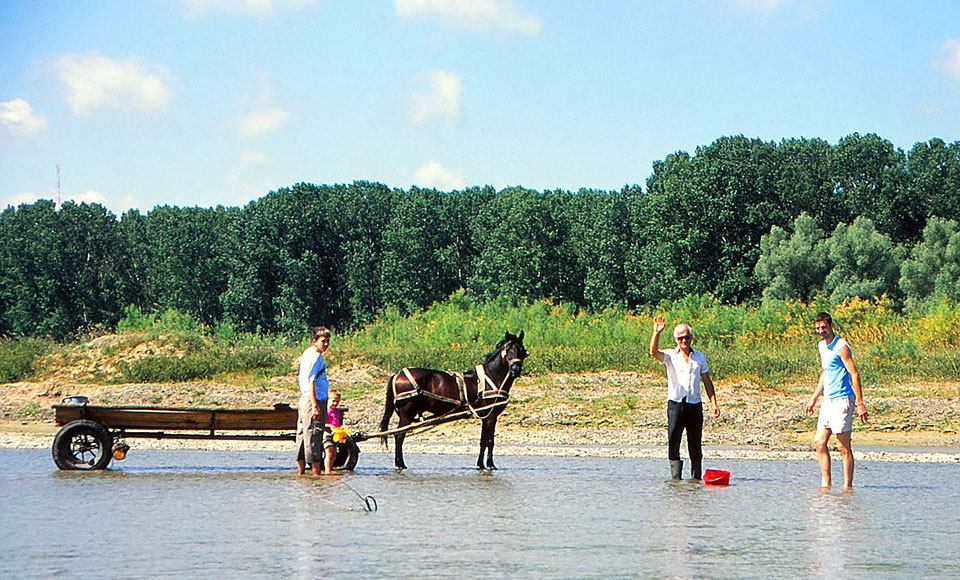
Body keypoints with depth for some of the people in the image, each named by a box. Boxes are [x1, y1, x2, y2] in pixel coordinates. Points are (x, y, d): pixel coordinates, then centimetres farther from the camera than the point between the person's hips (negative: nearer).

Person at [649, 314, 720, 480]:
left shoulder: (699, 357, 13)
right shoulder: (670, 355, 3)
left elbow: (707, 381, 16)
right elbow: (654, 352, -17)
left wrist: (713, 402, 8)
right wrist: (656, 333, -32)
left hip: (695, 405, 2)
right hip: (675, 403, -2)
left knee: (695, 444, 5)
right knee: (673, 441, -9)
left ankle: (696, 476, 11)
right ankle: (675, 476, -5)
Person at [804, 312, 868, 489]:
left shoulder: (841, 347, -12)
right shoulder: (821, 345, 15)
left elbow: (854, 375, -15)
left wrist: (860, 403, -19)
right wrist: (814, 398, 24)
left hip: (842, 400, -9)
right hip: (827, 400, 9)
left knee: (844, 447, -5)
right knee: (819, 443, 6)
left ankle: (847, 486, -1)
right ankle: (825, 483, 11)